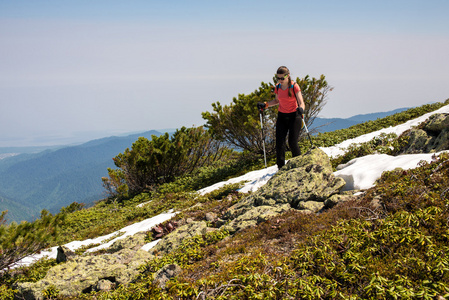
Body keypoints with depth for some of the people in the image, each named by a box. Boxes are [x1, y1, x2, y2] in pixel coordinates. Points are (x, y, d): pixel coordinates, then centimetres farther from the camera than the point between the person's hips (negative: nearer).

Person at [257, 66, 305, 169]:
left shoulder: (294, 87, -13)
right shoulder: (277, 87, 1)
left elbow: (301, 103, -17)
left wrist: (301, 109, -40)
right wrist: (265, 105, 4)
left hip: (294, 116, -4)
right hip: (282, 116, 4)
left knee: (292, 143, -9)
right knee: (279, 143, -6)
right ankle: (281, 168, 1)